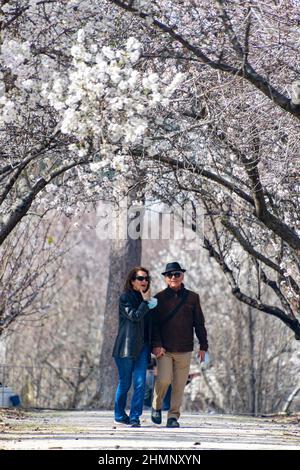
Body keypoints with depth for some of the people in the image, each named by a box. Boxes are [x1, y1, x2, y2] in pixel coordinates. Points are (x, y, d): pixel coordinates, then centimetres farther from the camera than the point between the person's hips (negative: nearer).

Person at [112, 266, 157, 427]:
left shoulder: (146, 298, 15)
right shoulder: (125, 298, -4)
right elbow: (135, 316, -18)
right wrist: (145, 302, -8)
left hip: (142, 346, 5)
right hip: (127, 346, -5)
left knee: (140, 383, -6)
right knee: (125, 383, 3)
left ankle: (134, 417, -5)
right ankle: (119, 414, 20)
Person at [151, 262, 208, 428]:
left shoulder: (192, 297, 8)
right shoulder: (160, 298, 4)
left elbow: (199, 323, 11)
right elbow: (154, 324, 1)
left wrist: (203, 346, 6)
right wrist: (156, 345, -10)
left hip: (184, 350, 2)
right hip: (164, 349, -2)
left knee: (179, 385, 1)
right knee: (164, 380, -14)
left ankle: (173, 416, 10)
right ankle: (156, 406, 11)